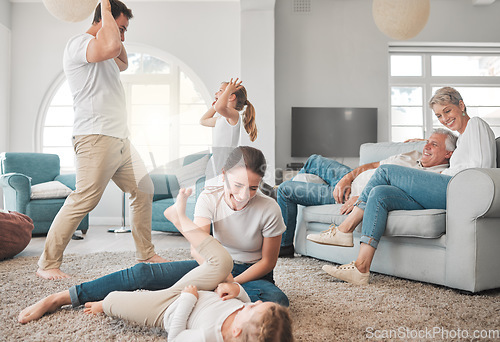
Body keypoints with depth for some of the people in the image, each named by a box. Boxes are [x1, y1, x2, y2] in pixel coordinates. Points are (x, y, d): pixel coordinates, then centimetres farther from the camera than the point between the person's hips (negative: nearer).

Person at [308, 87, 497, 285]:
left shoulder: (476, 123, 8)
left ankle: (345, 229, -13)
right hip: (449, 195, 9)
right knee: (379, 194, -9)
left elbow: (482, 165, -5)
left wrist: (447, 174, -1)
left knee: (386, 171, -14)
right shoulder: (461, 138, 34)